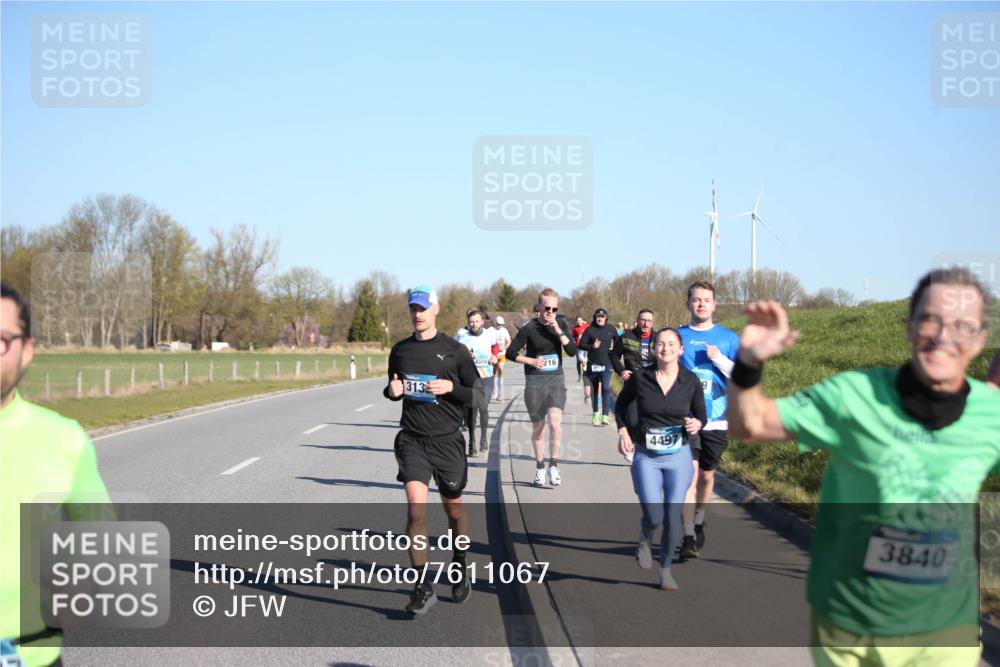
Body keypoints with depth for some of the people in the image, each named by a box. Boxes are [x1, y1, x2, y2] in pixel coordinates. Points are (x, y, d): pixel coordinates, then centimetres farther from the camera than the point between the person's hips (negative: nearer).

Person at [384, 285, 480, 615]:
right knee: (416, 507, -16)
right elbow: (392, 388, 21)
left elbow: (478, 394, 2)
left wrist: (451, 387, -16)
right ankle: (423, 587, -10)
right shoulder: (400, 350, 7)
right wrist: (392, 390, -3)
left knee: (454, 509, 12)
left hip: (447, 440, -1)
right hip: (412, 440, 1)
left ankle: (460, 566, 39)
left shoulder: (453, 350, -1)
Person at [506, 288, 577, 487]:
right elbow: (510, 353, -3)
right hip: (534, 382, -1)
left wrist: (559, 331, -16)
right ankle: (540, 468, 26)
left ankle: (553, 465, -5)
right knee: (538, 428, 9)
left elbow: (572, 351, -5)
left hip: (556, 380, 1)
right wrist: (531, 360, -16)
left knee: (555, 422, -19)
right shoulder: (529, 328, -9)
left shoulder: (561, 323, 2)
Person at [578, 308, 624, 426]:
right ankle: (596, 413, 28)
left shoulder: (610, 330, 5)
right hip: (592, 364, 1)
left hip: (606, 364, -1)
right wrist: (592, 346, -18)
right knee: (594, 390, 12)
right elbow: (581, 345, -3)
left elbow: (618, 343, 19)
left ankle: (605, 416, -19)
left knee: (606, 388, -17)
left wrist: (614, 350, 2)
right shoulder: (590, 330, 0)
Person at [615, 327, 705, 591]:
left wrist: (696, 425, -14)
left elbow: (701, 414, 8)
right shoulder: (640, 377, -7)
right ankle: (645, 540, 29)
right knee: (653, 516, -10)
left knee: (672, 517, 1)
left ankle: (666, 569, 23)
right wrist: (623, 431, -4)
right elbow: (621, 404, 10)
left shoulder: (690, 381, -5)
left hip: (679, 456, 1)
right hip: (646, 457, -1)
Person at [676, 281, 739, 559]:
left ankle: (698, 523, 36)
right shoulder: (677, 336, 5)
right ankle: (689, 536, -13)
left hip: (716, 421, 1)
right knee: (690, 472, -13)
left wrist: (719, 359, -13)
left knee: (707, 474, 13)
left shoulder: (728, 338, 4)